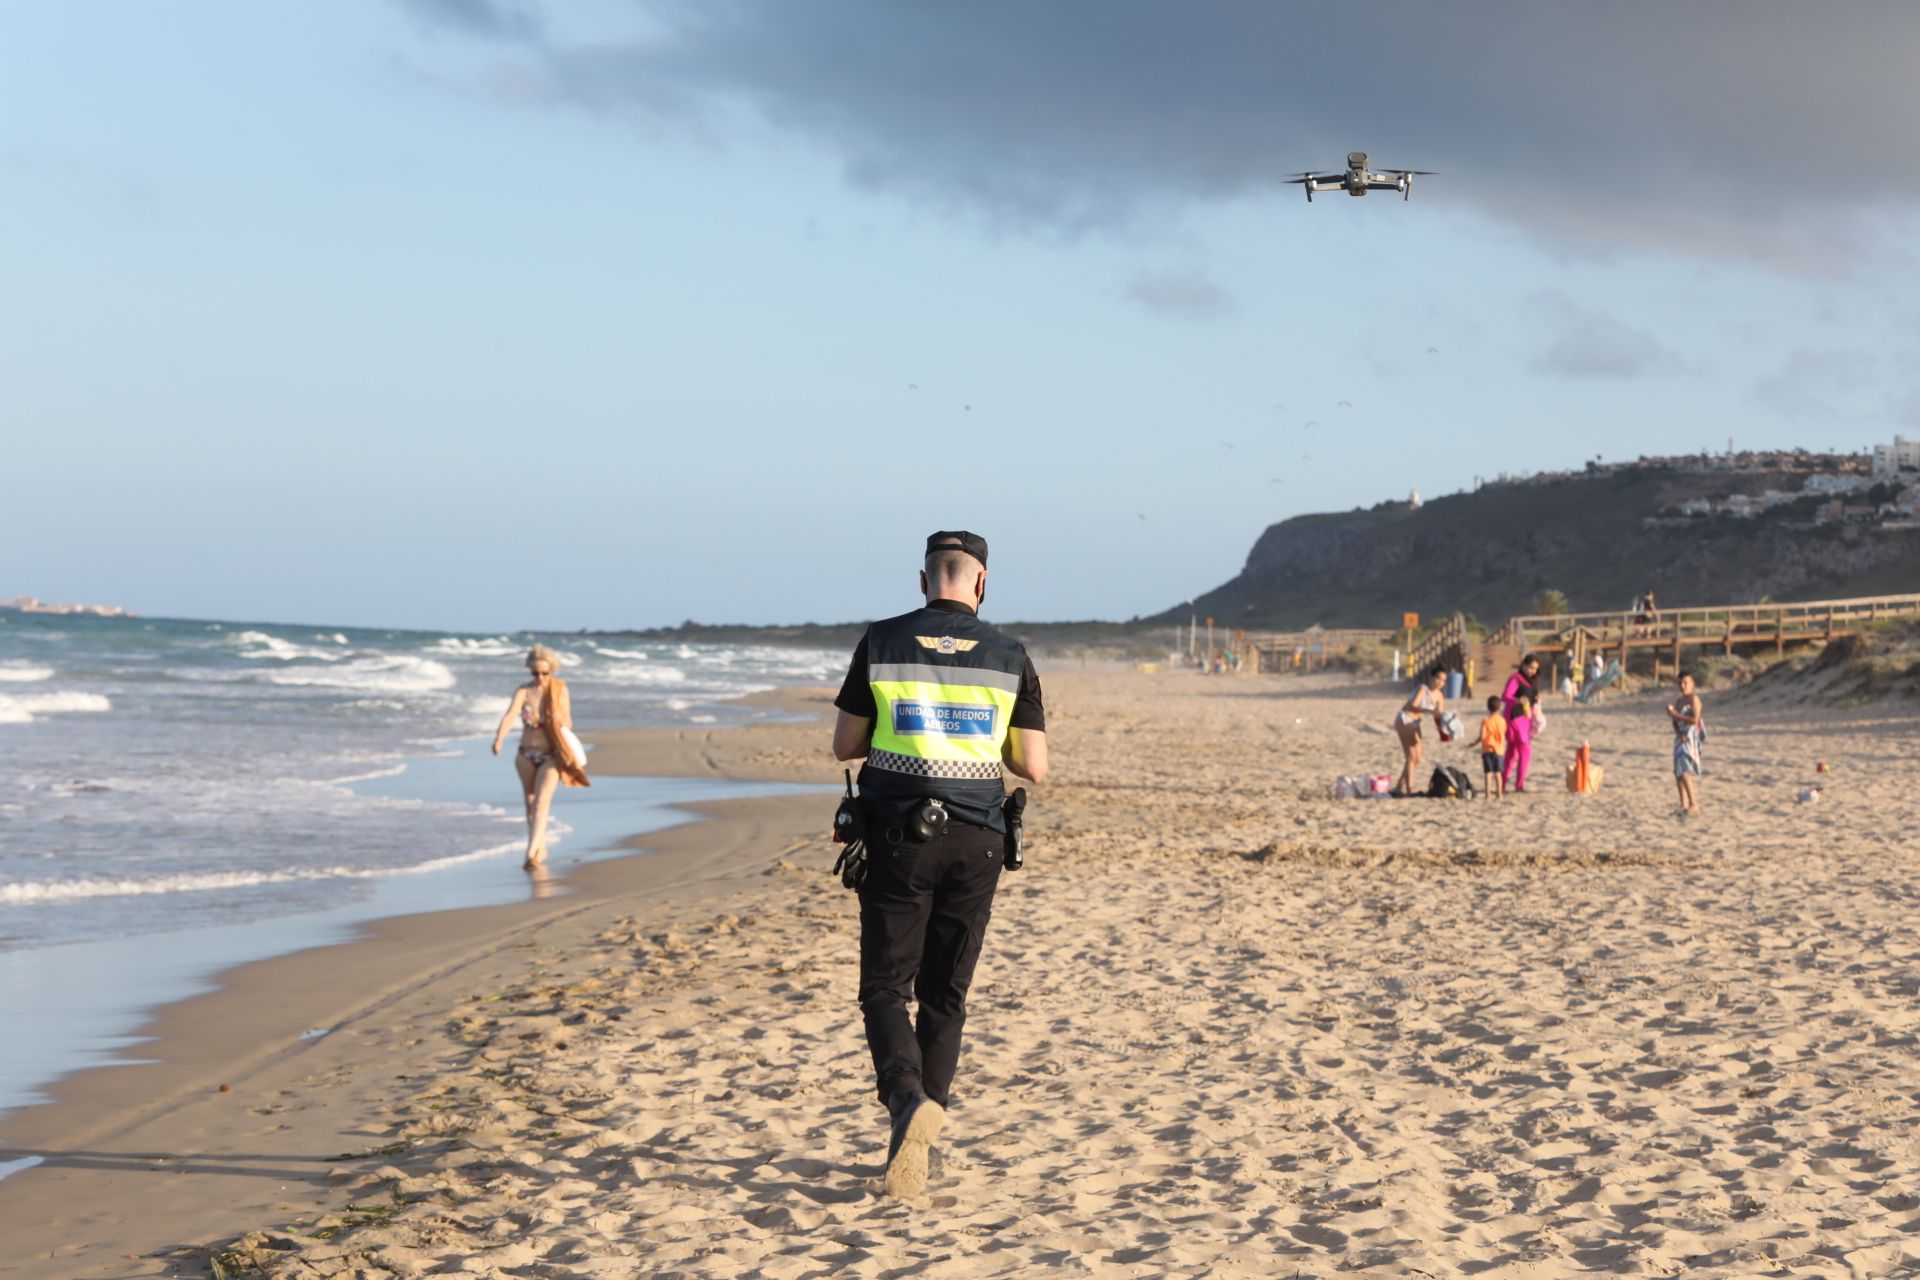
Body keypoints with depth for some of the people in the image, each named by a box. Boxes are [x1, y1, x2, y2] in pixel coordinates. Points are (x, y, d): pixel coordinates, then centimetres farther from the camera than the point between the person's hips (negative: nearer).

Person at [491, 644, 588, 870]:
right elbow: (510, 715, -22)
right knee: (530, 803, 14)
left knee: (542, 801, -19)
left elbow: (568, 724, 3)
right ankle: (541, 850, 30)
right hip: (527, 754, 3)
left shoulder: (560, 691, -4)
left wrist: (560, 721, -21)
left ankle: (531, 853, -25)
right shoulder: (523, 691, -6)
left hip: (551, 755, -3)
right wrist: (499, 738, -40)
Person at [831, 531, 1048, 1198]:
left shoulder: (881, 643, -3)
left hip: (899, 837, -2)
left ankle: (907, 1097, -24)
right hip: (976, 841, 2)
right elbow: (1034, 767, 1)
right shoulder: (1010, 657, 1)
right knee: (945, 995, 12)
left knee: (885, 988, 4)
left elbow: (844, 746, 2)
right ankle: (918, 1145, 13)